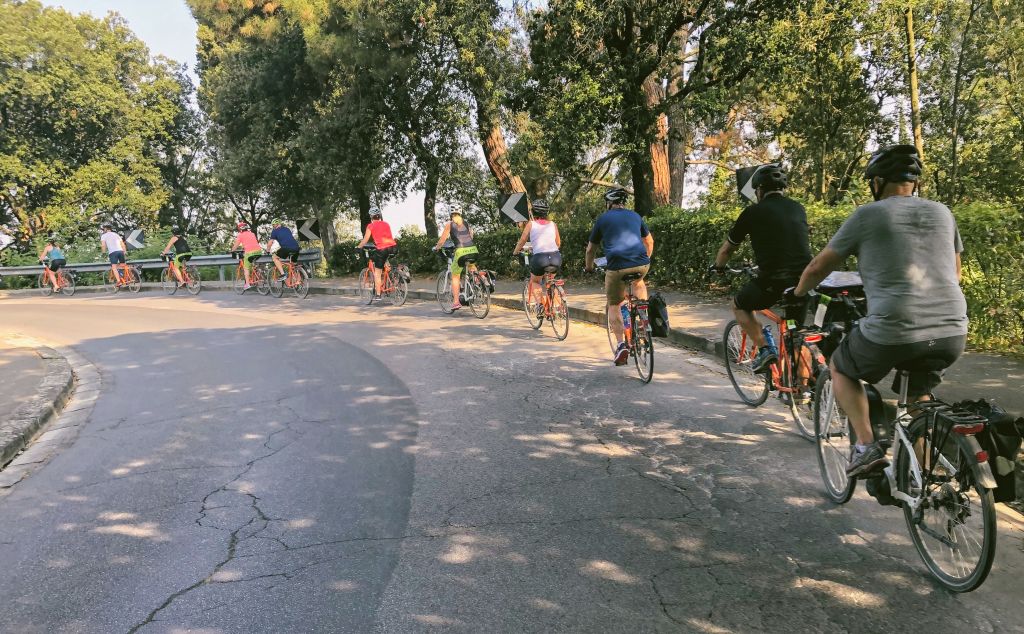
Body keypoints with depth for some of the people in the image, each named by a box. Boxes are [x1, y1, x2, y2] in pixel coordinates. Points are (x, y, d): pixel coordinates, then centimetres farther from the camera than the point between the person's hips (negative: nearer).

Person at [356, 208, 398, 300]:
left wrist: (358, 247, 22)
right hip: (394, 247, 4)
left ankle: (377, 295, 6)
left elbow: (365, 240, 7)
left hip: (382, 249, -4)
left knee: (377, 273, 7)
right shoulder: (386, 224, 23)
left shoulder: (371, 226, 8)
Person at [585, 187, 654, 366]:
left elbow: (591, 249, 19)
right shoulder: (635, 216, 21)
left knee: (614, 305, 13)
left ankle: (621, 344, 1)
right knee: (638, 282, 36)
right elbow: (649, 241, 32)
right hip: (642, 264, 3)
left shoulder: (602, 219, 13)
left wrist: (589, 267, 36)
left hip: (617, 266, -2)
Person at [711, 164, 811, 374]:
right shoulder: (799, 209, 15)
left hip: (773, 280, -4)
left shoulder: (754, 211, 3)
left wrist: (718, 266, 35)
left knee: (739, 305, 22)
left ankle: (765, 349, 9)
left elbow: (727, 248, 14)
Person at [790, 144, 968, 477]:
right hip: (952, 334, 5)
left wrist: (798, 293, 28)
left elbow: (818, 268, 8)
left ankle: (867, 446, 9)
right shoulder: (942, 213, 16)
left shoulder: (868, 215, 2)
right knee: (918, 395, 30)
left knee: (840, 367, 23)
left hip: (892, 332, -5)